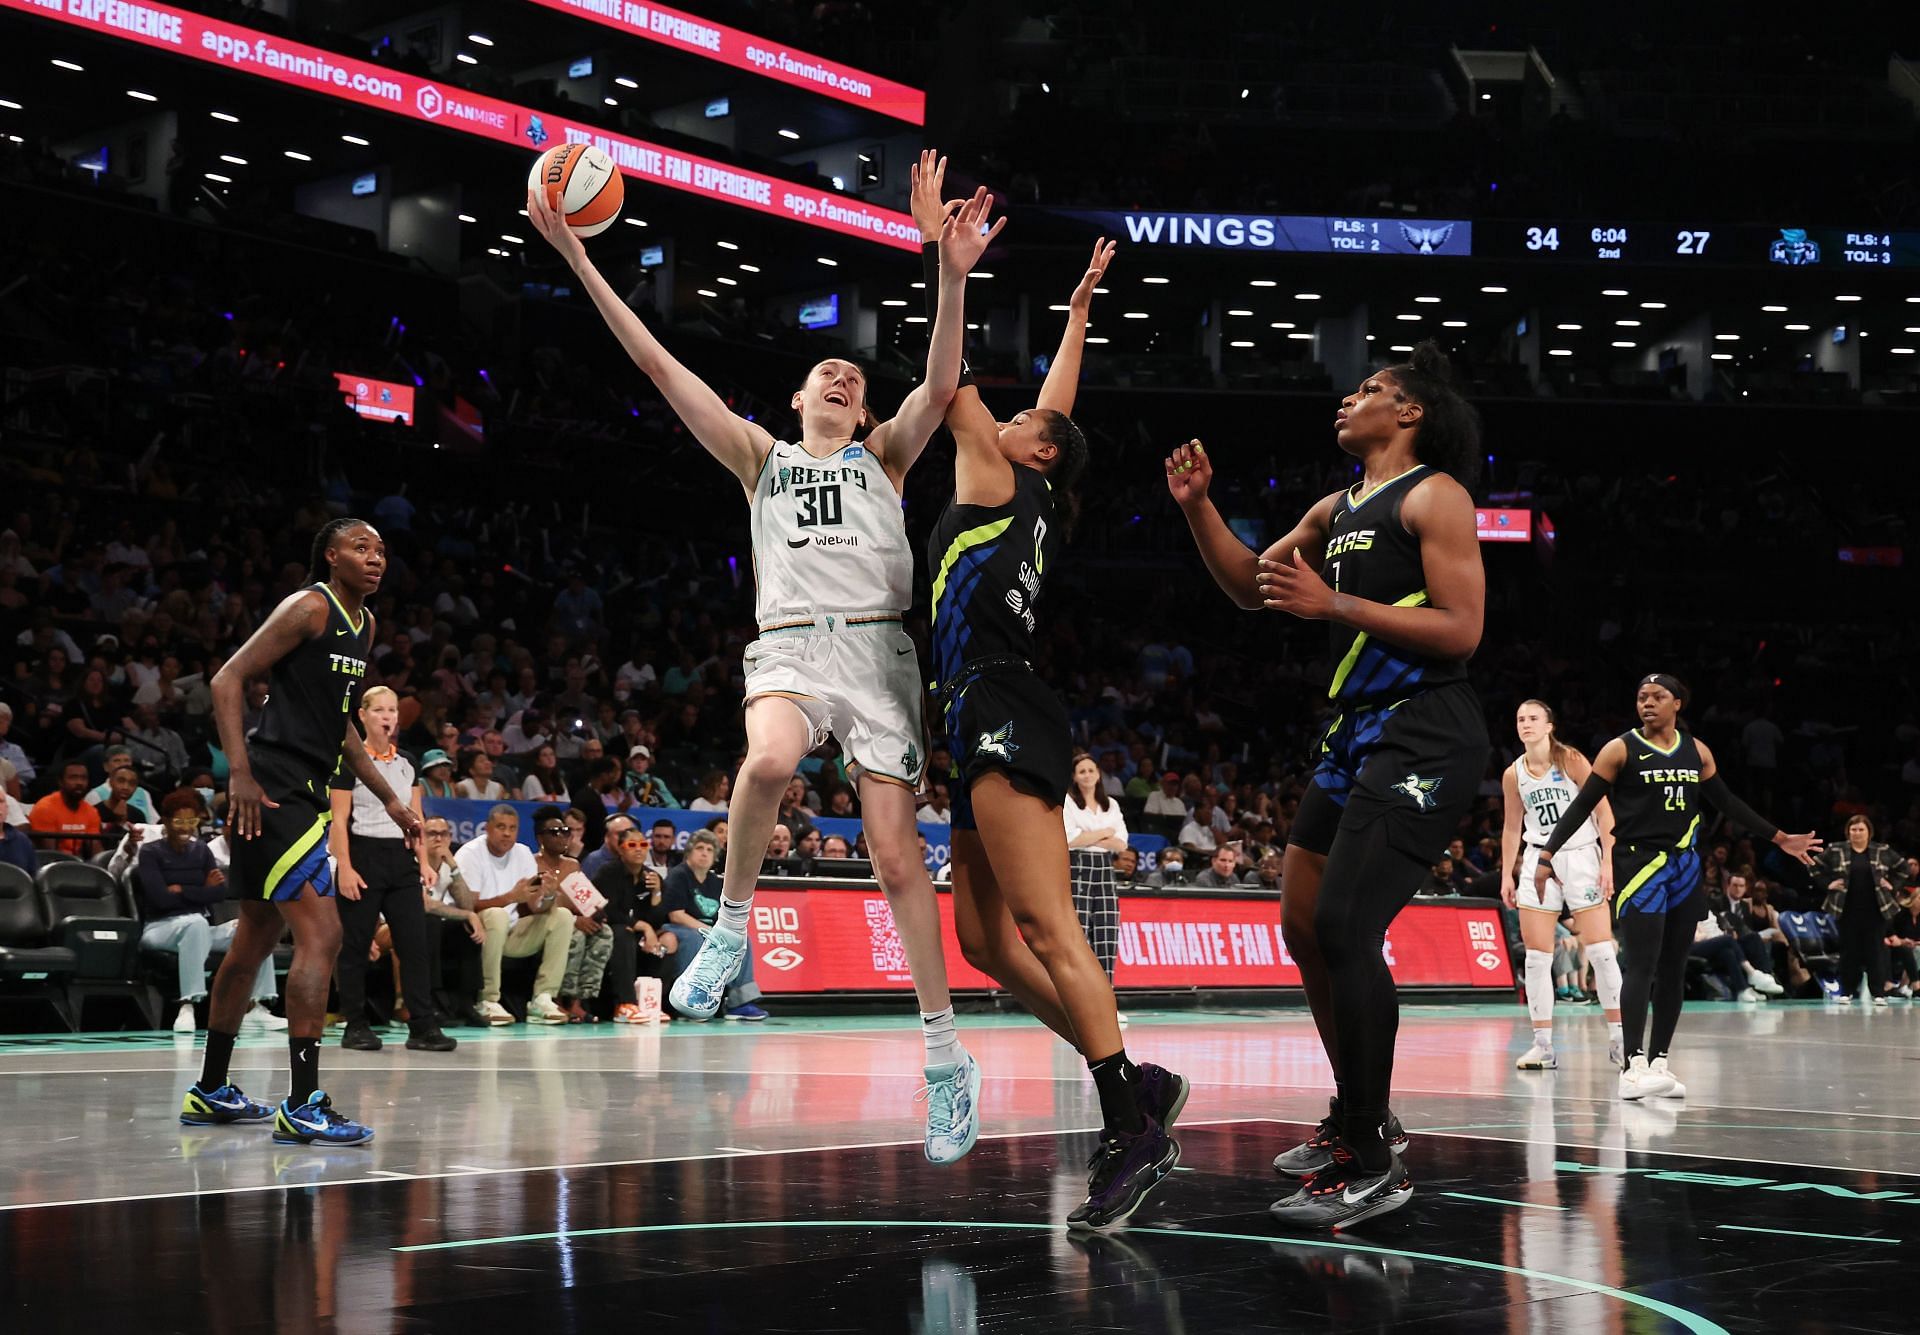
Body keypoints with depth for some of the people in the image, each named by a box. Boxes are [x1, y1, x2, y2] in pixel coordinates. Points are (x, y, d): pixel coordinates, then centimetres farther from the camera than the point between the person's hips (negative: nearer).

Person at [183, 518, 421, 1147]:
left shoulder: (364, 624, 17)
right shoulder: (309, 607, -11)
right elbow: (228, 679, -15)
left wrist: (390, 799, 24)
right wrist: (240, 774, -23)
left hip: (304, 793, 10)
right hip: (272, 792, -10)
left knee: (257, 939, 16)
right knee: (322, 934, -15)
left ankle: (210, 1091, 27)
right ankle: (303, 1106, -15)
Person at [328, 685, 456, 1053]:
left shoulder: (406, 763, 12)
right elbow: (339, 820, -7)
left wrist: (423, 861, 6)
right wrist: (344, 868, -14)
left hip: (401, 858, 5)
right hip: (363, 856, -5)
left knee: (415, 942, -2)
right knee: (355, 945, 1)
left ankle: (422, 1027, -3)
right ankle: (356, 1026, 10)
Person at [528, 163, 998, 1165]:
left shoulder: (883, 455, 19)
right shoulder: (758, 454, 20)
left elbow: (940, 383, 0)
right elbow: (660, 365, 14)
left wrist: (952, 277, -17)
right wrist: (575, 256, 7)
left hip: (875, 646, 0)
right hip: (788, 645, 0)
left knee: (896, 857, -6)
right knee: (768, 760, -37)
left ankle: (945, 1050, 4)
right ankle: (733, 924, -14)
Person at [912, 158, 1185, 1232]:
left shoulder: (1003, 483, 3)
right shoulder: (1040, 509, 23)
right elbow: (1061, 406, 37)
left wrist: (937, 245, 8)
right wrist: (1079, 313, 47)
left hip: (1002, 709, -10)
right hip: (992, 723, 10)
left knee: (1042, 922, -19)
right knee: (986, 936, 7)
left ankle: (1133, 1129, -27)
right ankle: (1139, 1086, 3)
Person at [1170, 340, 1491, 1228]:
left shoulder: (1433, 496, -7)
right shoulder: (1337, 510, 19)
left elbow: (1462, 629, -15)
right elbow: (1250, 587, 27)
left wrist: (1333, 603, -18)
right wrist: (1197, 508, 12)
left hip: (1422, 738, -10)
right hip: (1356, 734, 10)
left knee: (1345, 928, -18)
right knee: (1305, 927, 12)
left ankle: (1371, 1165, -12)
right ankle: (1359, 1116, 27)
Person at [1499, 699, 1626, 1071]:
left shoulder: (1571, 760, -6)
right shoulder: (1513, 775, 5)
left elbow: (1603, 810, -6)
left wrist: (1607, 861, -13)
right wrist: (1507, 875, 9)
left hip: (1580, 856, -3)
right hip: (1538, 861, 3)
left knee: (1600, 950, -6)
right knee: (1536, 956, -1)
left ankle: (1618, 1038, 3)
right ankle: (1543, 1044, 3)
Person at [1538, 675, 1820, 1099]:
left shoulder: (1696, 751, 9)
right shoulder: (1621, 749, -4)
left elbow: (1728, 804, 17)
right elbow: (1582, 806, -6)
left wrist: (1780, 838, 16)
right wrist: (1547, 854, -13)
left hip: (1684, 867, 5)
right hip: (1639, 865, -5)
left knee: (1674, 969, 6)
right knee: (1642, 965, -15)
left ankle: (1658, 1062, 13)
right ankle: (1634, 1066, -19)